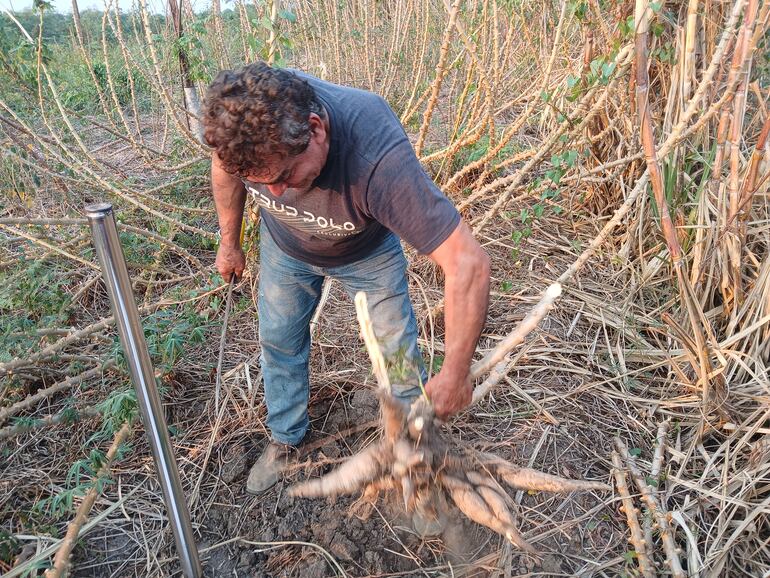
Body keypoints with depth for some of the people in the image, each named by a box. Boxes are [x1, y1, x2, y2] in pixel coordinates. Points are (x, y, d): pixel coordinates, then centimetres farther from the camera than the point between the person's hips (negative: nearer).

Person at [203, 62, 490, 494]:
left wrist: (455, 373, -39)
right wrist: (229, 242, 6)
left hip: (368, 251, -3)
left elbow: (469, 264, -46)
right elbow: (225, 168, -7)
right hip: (286, 246, 4)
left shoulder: (380, 158, -47)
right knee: (279, 341, 14)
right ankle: (285, 439, 40)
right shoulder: (241, 122, -34)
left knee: (397, 345, 6)